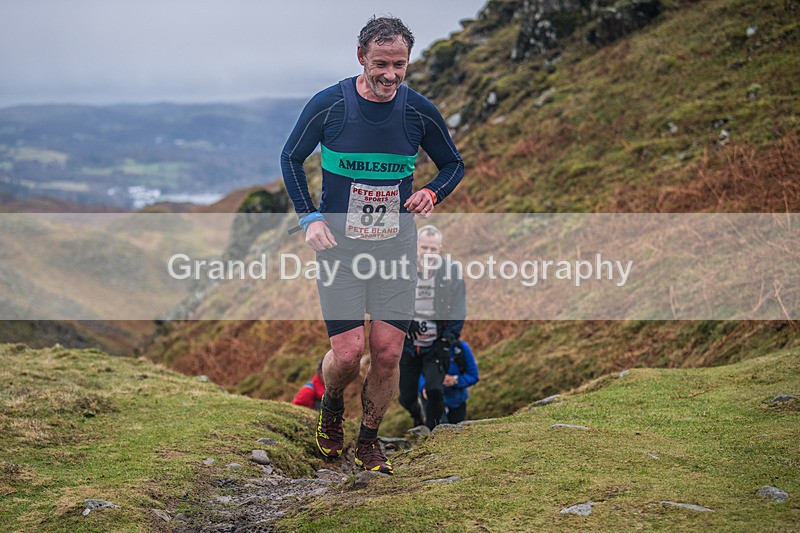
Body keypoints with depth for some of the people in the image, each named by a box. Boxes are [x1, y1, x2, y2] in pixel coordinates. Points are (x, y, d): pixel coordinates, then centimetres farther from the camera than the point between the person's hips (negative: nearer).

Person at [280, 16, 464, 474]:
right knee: (348, 353, -8)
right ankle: (332, 405, 27)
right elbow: (291, 158, 5)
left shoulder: (420, 111, -5)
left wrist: (432, 193, -11)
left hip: (396, 245, 2)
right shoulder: (329, 105, -10)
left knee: (388, 351, -2)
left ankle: (369, 439, 22)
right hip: (339, 244, -2)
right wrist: (309, 218, -6)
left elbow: (454, 164, 11)